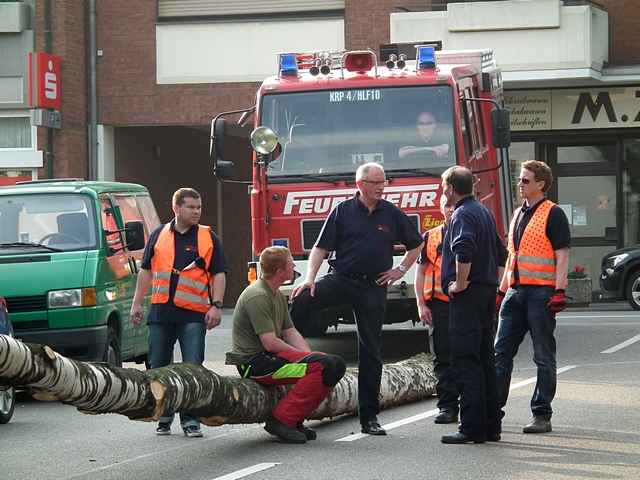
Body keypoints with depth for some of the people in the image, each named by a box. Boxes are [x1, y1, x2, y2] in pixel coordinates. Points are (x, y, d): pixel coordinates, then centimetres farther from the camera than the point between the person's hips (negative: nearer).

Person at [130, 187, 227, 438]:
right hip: (161, 312, 3)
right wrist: (137, 303, 10)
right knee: (159, 368, 7)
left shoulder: (209, 238, 5)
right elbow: (146, 271, 16)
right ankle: (164, 417, 19)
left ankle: (190, 419, -1)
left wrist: (216, 306, -8)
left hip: (194, 314, -3)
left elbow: (218, 275, 3)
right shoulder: (159, 235, 11)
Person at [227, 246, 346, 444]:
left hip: (270, 356, 10)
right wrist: (303, 355, -8)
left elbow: (291, 333, 16)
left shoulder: (278, 296, 17)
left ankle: (295, 419, 5)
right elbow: (270, 343, -20)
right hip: (255, 361, -10)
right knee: (324, 367, -25)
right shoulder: (257, 296, -16)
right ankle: (282, 419, -21)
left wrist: (310, 356, -1)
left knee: (336, 364, 3)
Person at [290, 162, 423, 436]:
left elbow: (416, 244, 20)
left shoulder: (392, 214, 7)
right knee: (302, 300, -31)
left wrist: (401, 270, 9)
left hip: (373, 287, 1)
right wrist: (310, 279, -14)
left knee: (371, 351, 2)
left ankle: (369, 416, 8)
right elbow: (321, 247, -2)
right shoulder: (343, 211, 1)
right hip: (340, 278, -1)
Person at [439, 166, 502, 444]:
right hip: (488, 290, 10)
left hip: (467, 296, -10)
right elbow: (497, 251, 26)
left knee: (466, 361, -9)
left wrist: (460, 283, -20)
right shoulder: (484, 212, 19)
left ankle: (472, 428, -12)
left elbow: (464, 249, -29)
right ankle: (490, 426, 15)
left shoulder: (462, 215, -12)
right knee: (485, 360, 12)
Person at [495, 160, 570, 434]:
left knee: (544, 357, -1)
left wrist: (559, 290, -20)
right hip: (516, 291, 8)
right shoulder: (519, 214, 17)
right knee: (501, 353, 6)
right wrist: (502, 289, 19)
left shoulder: (552, 214, -6)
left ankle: (542, 416, 2)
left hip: (541, 293, -8)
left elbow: (562, 255, -12)